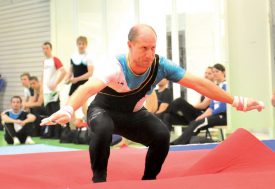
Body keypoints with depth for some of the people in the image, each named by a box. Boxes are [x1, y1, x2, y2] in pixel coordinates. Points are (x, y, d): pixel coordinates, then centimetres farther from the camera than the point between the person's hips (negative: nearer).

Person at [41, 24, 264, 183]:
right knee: (103, 129, -37)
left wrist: (237, 102, -22)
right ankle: (99, 179, -14)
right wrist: (68, 110, -75)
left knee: (162, 135, -22)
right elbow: (88, 88, -55)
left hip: (133, 114, 4)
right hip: (104, 110, -3)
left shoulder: (160, 65, -24)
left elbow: (198, 83, -21)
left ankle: (149, 180, 3)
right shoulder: (115, 67, -37)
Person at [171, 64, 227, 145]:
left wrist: (206, 115, -14)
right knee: (193, 123, -15)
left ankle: (176, 145, -32)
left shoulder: (226, 86, -7)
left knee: (197, 124, -26)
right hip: (215, 114, 8)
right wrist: (203, 115, -1)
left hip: (223, 116, -8)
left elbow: (223, 107, -16)